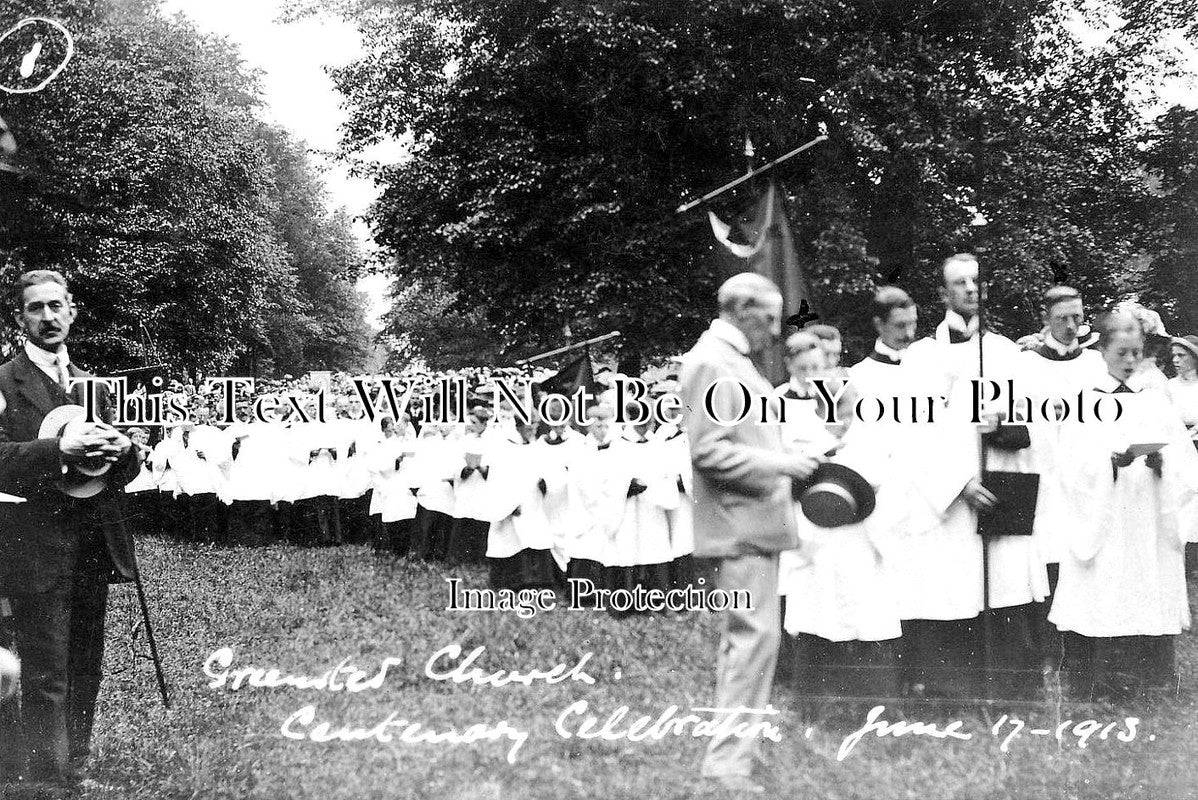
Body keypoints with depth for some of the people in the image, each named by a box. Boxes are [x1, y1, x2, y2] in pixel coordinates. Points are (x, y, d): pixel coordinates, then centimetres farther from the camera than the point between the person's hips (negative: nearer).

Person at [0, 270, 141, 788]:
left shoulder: (92, 386, 18)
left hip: (94, 549, 6)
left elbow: (125, 472, 18)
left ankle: (76, 776, 22)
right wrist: (61, 448, -25)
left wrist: (122, 451, -5)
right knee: (46, 682, -5)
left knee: (85, 675, 11)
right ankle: (48, 783, 1)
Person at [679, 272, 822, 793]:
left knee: (743, 637, 16)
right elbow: (709, 451, -20)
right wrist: (778, 462, -19)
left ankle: (731, 752, 26)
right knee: (756, 635, -13)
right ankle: (729, 761, -8)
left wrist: (785, 463, 15)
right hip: (739, 522, -11)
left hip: (754, 522, 11)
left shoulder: (733, 360, 19)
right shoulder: (710, 361, -13)